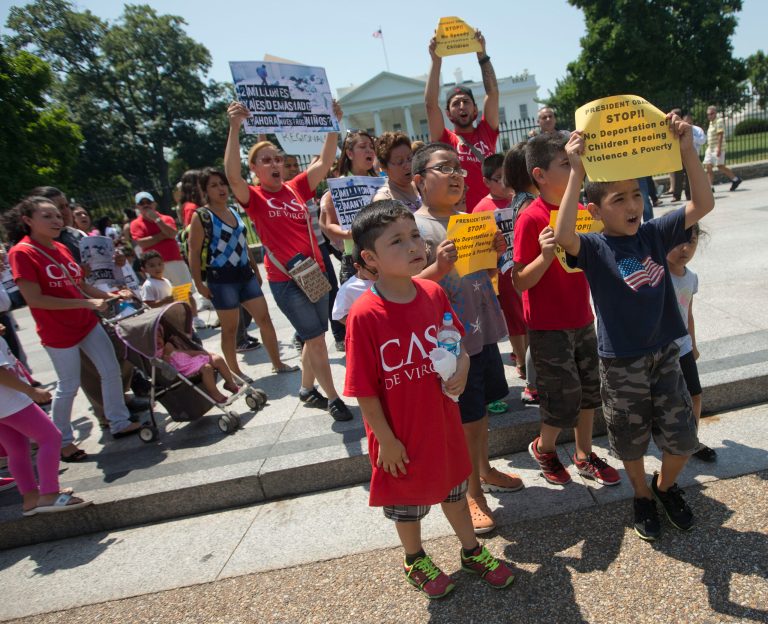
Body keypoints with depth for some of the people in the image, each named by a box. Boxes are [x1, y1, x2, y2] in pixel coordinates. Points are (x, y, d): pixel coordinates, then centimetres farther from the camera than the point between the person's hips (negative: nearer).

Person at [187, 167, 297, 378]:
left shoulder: (234, 211, 11)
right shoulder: (201, 216, -8)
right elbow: (194, 253, -10)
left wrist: (256, 270, 19)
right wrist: (199, 283, -13)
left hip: (245, 275, 6)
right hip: (221, 279, -6)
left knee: (264, 318, 6)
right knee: (230, 328, 3)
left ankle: (277, 363, 18)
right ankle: (235, 373, 18)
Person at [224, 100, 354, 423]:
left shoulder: (296, 188, 8)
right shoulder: (254, 198, -4)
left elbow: (324, 162, 1)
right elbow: (232, 175, -23)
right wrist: (235, 127, -31)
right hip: (285, 280, -5)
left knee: (314, 338, 15)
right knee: (317, 339, -3)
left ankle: (307, 390, 35)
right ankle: (333, 397, 13)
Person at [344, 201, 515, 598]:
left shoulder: (434, 294, -10)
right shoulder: (365, 315, -27)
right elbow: (364, 389, -20)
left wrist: (462, 364, -14)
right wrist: (386, 440, -13)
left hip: (442, 420, 5)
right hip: (401, 434, -4)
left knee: (454, 488, 26)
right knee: (407, 501, 21)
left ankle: (472, 552, 52)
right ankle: (415, 561, 50)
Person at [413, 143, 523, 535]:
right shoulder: (415, 227, -13)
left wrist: (495, 251, -1)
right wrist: (440, 267, -32)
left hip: (483, 331, 7)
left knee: (481, 409, 22)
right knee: (466, 420, 6)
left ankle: (485, 472, 44)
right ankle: (472, 491, 28)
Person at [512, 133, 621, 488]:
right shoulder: (530, 219, -17)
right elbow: (519, 283, -17)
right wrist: (546, 255, -32)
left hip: (582, 319, 7)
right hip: (548, 326, -7)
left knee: (589, 388, 16)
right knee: (565, 396, 1)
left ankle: (585, 456, 36)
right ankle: (542, 448, 30)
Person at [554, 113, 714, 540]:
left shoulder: (655, 234, -1)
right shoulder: (594, 248, -14)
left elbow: (703, 204, -6)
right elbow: (564, 236, -35)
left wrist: (687, 150, -16)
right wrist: (577, 172, -38)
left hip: (665, 352, 4)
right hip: (621, 361, -3)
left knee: (682, 438, 14)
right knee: (631, 441, 15)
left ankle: (666, 485, 44)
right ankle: (643, 496, 42)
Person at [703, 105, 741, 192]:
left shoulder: (719, 121, -10)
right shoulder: (711, 123, 16)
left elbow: (720, 136, -17)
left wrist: (719, 149, -24)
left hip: (717, 149, -8)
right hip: (710, 149, 8)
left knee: (720, 167, -4)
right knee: (708, 167, -1)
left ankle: (736, 179, 12)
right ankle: (710, 187, -1)